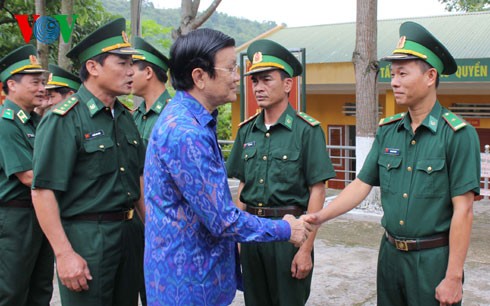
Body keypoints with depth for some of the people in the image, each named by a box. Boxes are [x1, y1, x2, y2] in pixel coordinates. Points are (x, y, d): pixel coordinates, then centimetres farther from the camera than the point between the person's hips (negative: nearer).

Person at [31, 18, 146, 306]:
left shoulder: (125, 117, 11)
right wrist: (64, 254, -20)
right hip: (86, 237, -7)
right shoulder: (64, 120, -13)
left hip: (129, 232, 7)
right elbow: (43, 191, -17)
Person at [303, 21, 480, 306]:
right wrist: (319, 216, -7)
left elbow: (463, 210, -15)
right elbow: (362, 184, 6)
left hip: (433, 259, -5)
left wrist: (453, 278, -16)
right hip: (390, 253, 5)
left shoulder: (459, 135, -13)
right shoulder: (388, 131, 4)